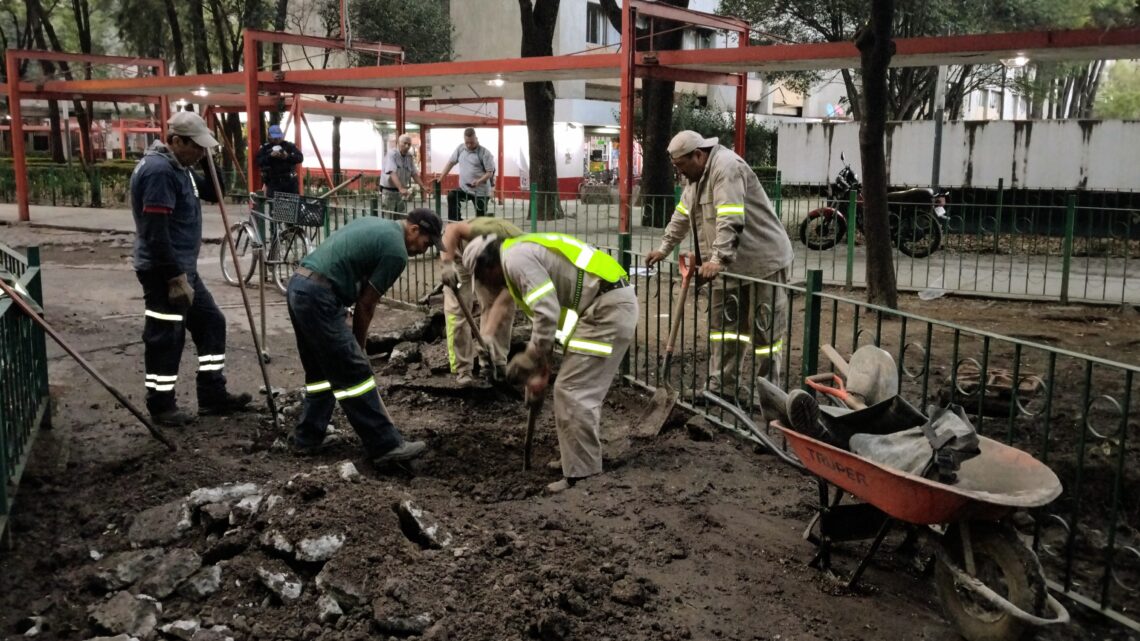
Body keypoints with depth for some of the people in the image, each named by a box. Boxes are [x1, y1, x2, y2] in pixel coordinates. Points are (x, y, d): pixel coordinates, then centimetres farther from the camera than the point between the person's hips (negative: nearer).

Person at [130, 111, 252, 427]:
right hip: (164, 272, -10)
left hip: (184, 267, 10)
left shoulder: (180, 167, 11)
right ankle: (161, 406, 14)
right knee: (166, 338, 0)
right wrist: (176, 277, -23)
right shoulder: (158, 170, -21)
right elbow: (156, 233, -25)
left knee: (211, 323, 15)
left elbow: (214, 194, 21)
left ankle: (213, 395, 24)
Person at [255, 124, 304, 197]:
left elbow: (300, 158, -3)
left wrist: (288, 156, -19)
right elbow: (258, 162, -6)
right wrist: (270, 156, -21)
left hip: (290, 181, 1)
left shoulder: (289, 146, 6)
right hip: (273, 182, -1)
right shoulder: (265, 148, 6)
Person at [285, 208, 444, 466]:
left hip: (298, 287, 10)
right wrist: (358, 344, 12)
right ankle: (385, 445, 0)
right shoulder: (396, 251, -7)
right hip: (318, 298, -10)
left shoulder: (376, 225, 20)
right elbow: (366, 303, -3)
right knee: (354, 373, -5)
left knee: (321, 371, 20)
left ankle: (307, 439, 26)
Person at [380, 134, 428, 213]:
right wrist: (401, 188, -40)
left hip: (403, 192, 6)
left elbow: (414, 173, 14)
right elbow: (392, 173, -28)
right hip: (389, 190, -6)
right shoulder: (391, 155, -15)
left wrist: (422, 186, 5)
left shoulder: (409, 156, 5)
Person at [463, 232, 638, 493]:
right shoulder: (525, 254, 22)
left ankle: (582, 478, -1)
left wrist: (531, 360, -6)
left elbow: (547, 314, -19)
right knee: (585, 390, 20)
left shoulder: (516, 258, -10)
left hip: (609, 307, -11)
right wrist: (541, 368, 24)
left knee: (571, 391, -7)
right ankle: (582, 459, 33)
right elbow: (547, 312, 26)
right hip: (614, 304, 11)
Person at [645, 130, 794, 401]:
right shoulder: (697, 176, 11)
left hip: (762, 260, -10)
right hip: (732, 263, 10)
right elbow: (682, 216, 21)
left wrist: (718, 259, -37)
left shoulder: (726, 167, -20)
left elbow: (730, 222, -31)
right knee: (724, 325, 11)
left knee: (764, 328, -2)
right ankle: (723, 387, 17)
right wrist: (663, 249, 21)